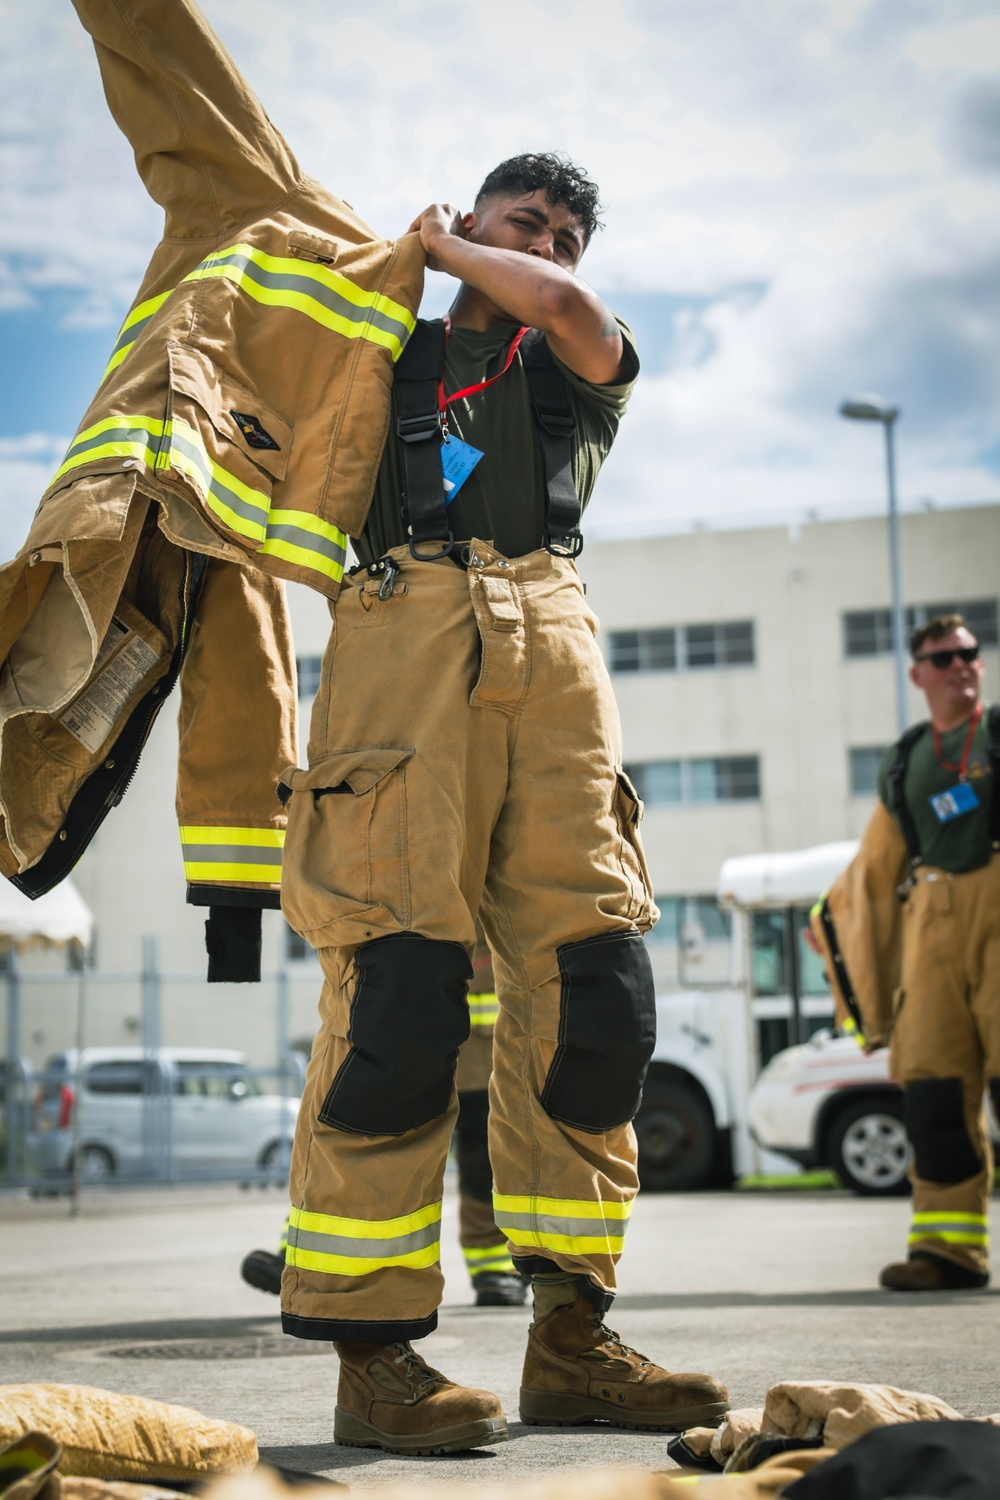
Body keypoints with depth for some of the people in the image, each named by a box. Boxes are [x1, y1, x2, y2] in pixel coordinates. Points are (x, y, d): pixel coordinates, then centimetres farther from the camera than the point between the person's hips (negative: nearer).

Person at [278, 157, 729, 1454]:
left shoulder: (585, 365, 27)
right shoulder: (386, 359, 28)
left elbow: (570, 310, 3)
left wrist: (441, 244, 17)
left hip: (549, 639, 2)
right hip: (401, 626, -2)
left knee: (595, 985, -8)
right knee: (398, 984, -14)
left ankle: (571, 1338, -1)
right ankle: (373, 1351, -12)